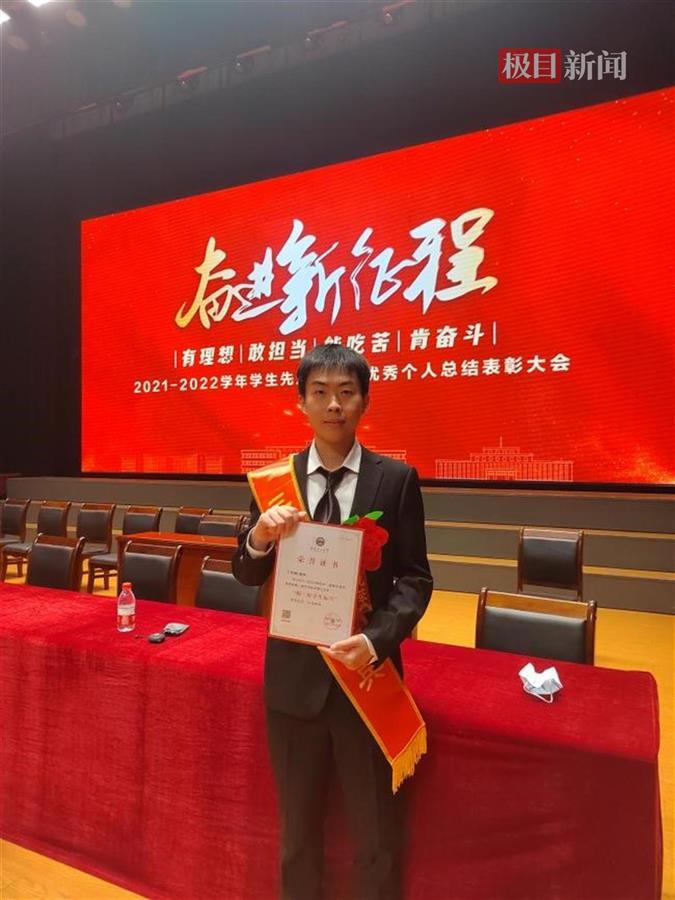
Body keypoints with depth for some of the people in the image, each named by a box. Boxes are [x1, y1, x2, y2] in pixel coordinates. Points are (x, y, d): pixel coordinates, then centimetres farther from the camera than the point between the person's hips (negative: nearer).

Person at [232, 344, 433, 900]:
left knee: (376, 830, 17)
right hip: (293, 676, 2)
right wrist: (260, 536, -21)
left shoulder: (397, 479, -7)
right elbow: (248, 575, 1)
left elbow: (415, 579, -6)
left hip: (367, 673, -2)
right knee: (297, 827, 23)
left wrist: (376, 640, -22)